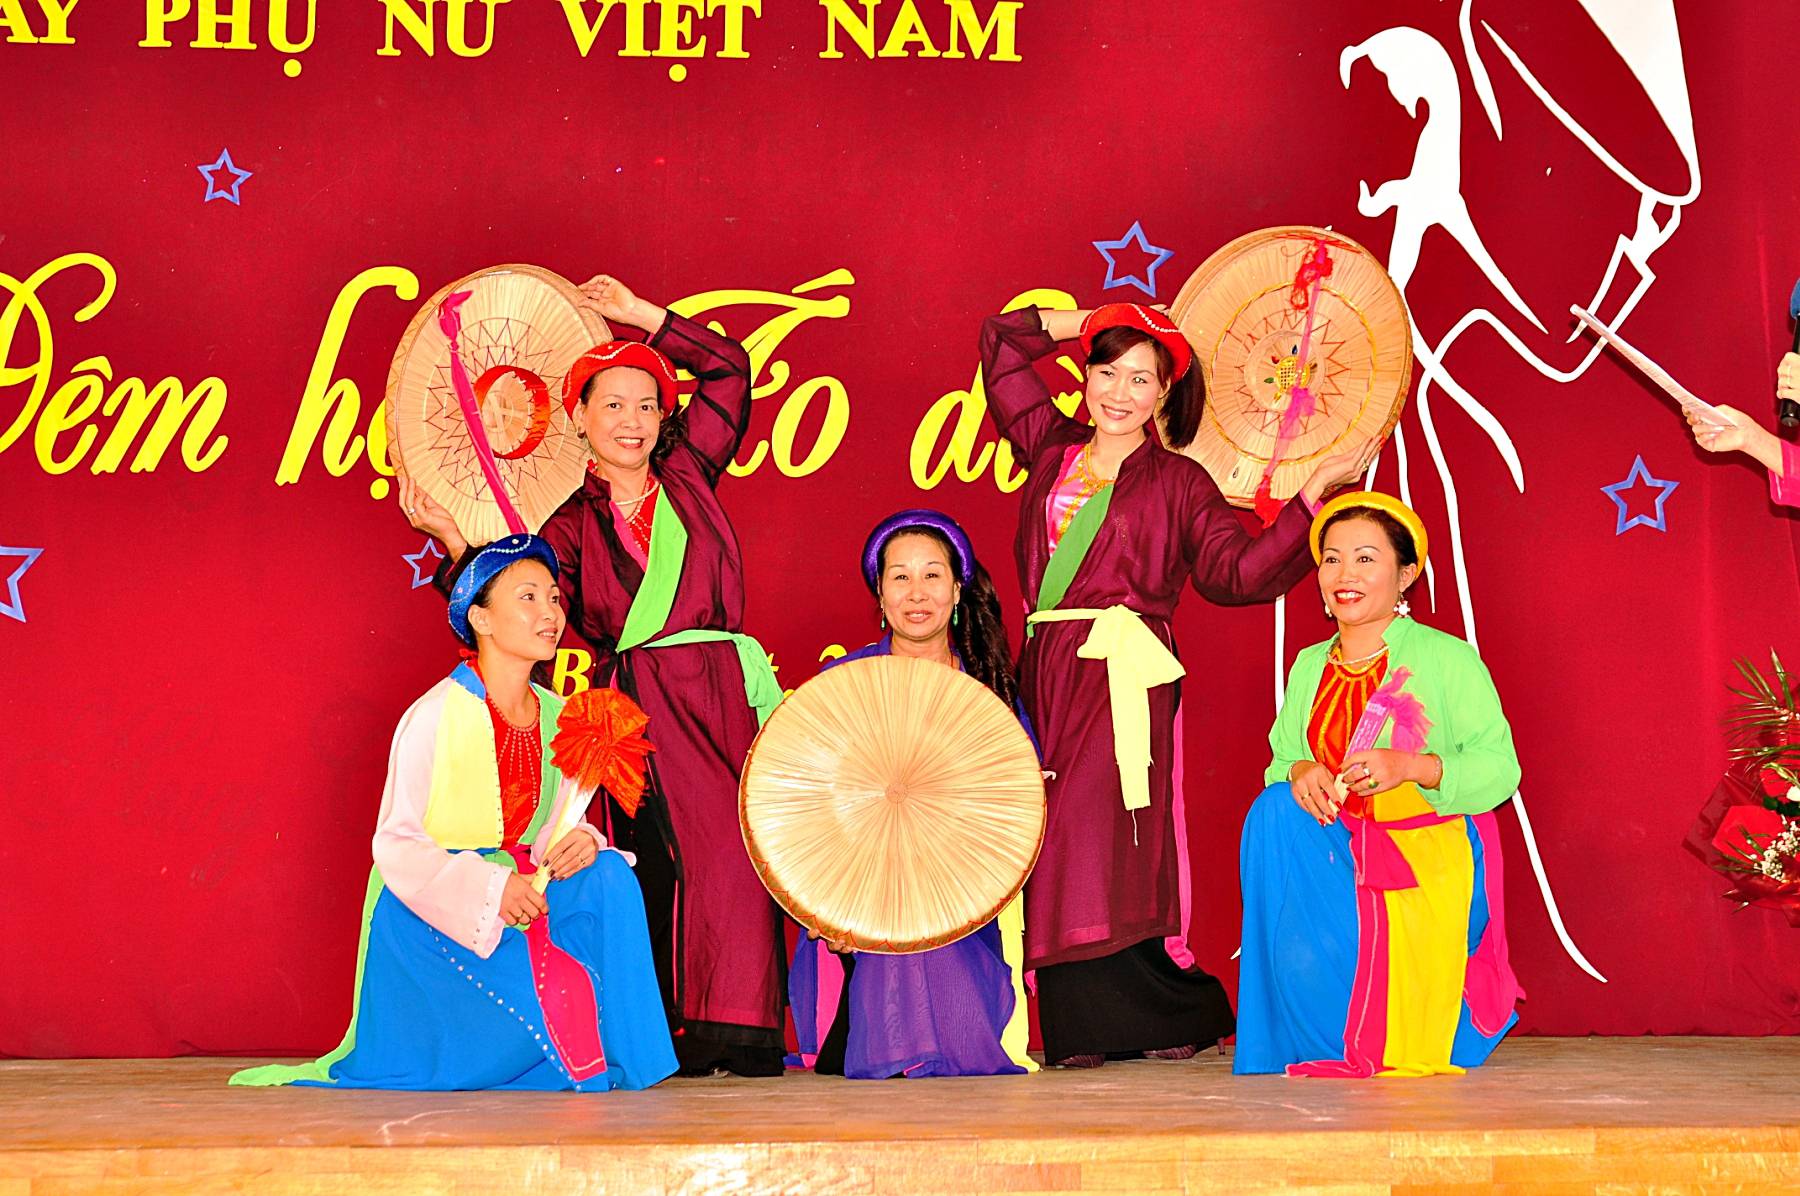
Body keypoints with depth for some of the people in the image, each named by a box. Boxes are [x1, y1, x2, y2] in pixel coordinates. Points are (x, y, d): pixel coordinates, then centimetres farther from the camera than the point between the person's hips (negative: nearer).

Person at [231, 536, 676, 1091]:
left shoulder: (557, 717, 2)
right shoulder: (434, 717, -16)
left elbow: (553, 829, 8)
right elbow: (396, 845, -15)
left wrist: (578, 842, -17)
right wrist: (488, 888, -28)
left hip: (517, 893, 6)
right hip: (428, 907, -6)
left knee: (608, 874, -21)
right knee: (541, 1010, -26)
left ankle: (616, 1054, -8)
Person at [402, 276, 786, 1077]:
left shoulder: (686, 477, 15)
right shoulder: (571, 524, 12)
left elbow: (728, 367, 15)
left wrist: (641, 315, 14)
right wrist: (456, 542, -7)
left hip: (719, 694, 1)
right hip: (632, 707, 0)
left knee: (729, 850, -12)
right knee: (652, 863, -8)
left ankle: (736, 1028, -12)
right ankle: (663, 1036, -5)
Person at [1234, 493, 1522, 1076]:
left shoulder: (1447, 659, -6)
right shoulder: (1309, 666, 12)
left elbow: (1499, 768, -11)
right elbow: (1281, 758, 10)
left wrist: (1409, 767, -26)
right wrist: (1299, 772, -15)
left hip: (1429, 859, -5)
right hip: (1335, 851, 5)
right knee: (1275, 811, -26)